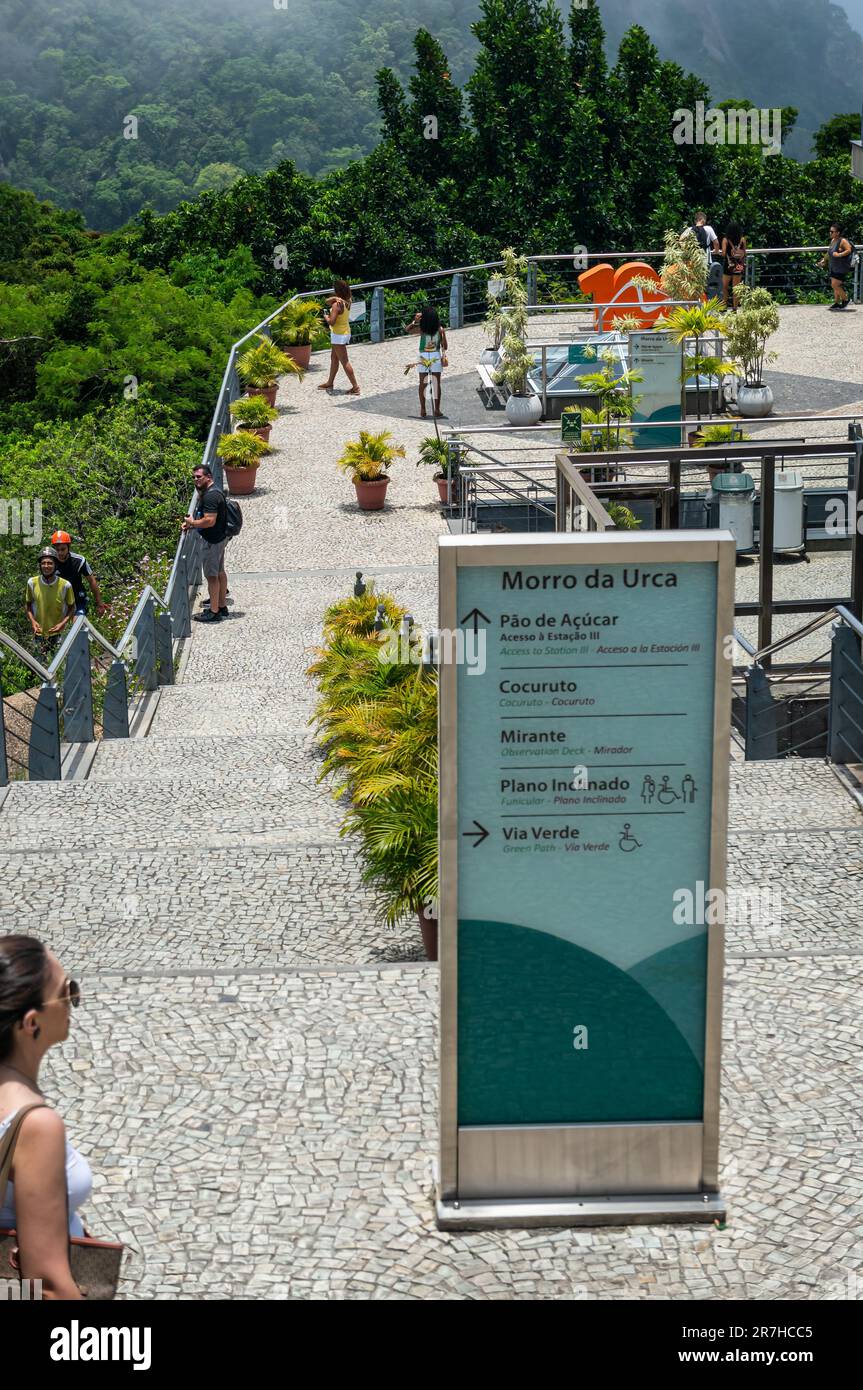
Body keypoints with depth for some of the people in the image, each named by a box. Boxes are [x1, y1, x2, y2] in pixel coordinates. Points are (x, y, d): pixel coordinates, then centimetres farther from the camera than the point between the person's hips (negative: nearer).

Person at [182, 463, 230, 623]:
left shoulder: (210, 496, -23)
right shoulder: (215, 491, 12)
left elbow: (210, 521, -29)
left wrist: (192, 523, -14)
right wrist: (191, 524, 9)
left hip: (212, 541, -11)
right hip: (220, 538, 11)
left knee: (211, 575, -4)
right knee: (219, 572, 17)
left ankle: (214, 612, 0)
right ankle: (222, 606, 26)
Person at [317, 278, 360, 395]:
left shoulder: (337, 305, -22)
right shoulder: (347, 301, 3)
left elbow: (331, 322, -27)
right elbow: (328, 301, 10)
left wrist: (326, 317, -6)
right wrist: (334, 298, -11)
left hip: (338, 336, -9)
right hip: (345, 332, 9)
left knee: (344, 362, -5)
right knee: (334, 358, 22)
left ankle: (355, 387, -4)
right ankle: (330, 383, 35)